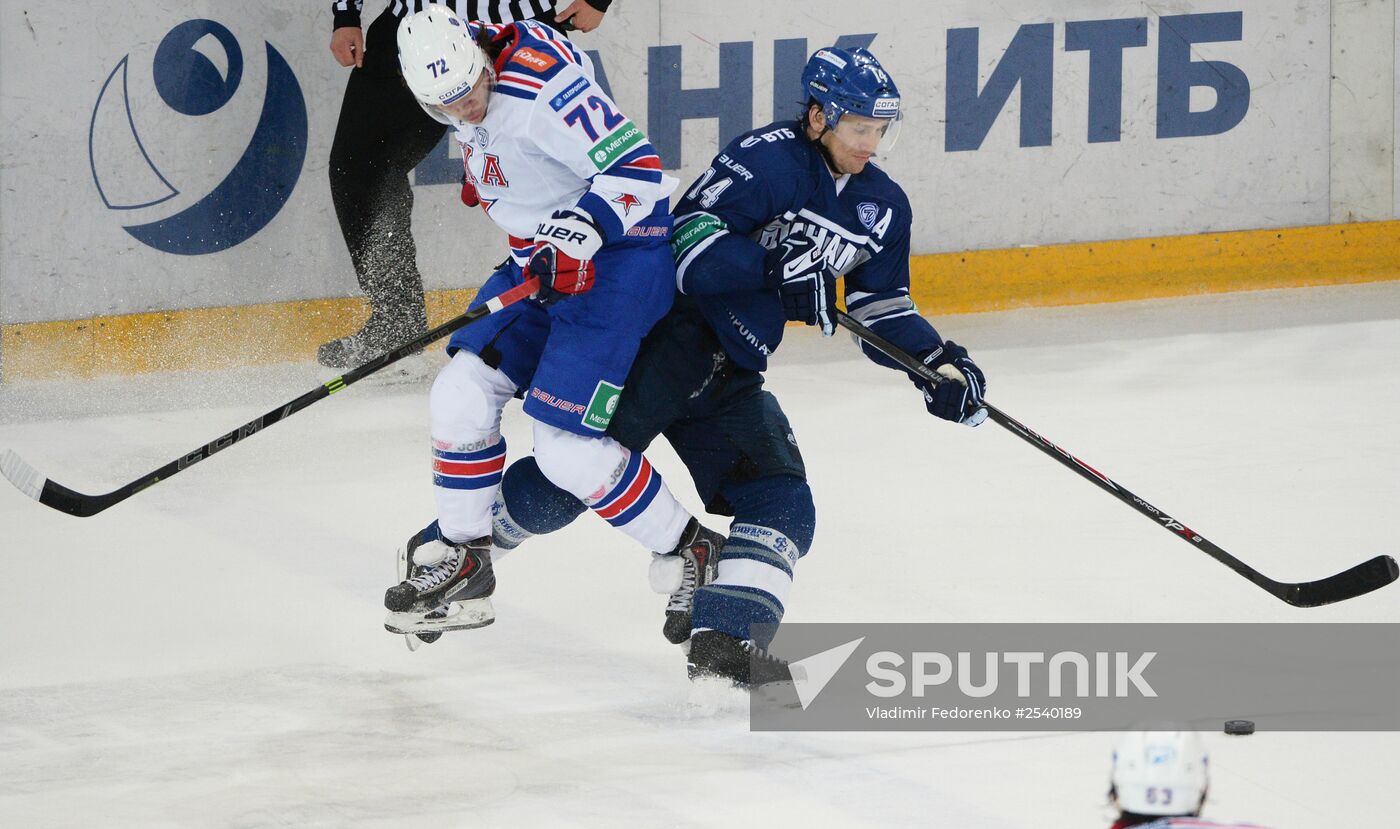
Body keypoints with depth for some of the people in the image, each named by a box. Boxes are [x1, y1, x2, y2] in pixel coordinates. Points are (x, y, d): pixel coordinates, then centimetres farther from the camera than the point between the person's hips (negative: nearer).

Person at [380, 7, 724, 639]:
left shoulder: (539, 86, -28)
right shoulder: (462, 98, -1)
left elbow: (637, 169, -28)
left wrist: (578, 233, -35)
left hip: (620, 249, -9)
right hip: (542, 258, 9)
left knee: (566, 444, -13)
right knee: (463, 391, 3)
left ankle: (692, 556, 2)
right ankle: (460, 563, 16)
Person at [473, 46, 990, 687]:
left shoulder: (881, 208, 10)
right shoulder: (767, 158, -14)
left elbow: (883, 309, 18)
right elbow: (690, 239, -22)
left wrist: (936, 363, 2)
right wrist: (773, 265, -33)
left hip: (731, 374, 8)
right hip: (671, 337, -8)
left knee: (781, 505, -6)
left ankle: (726, 639, -14)